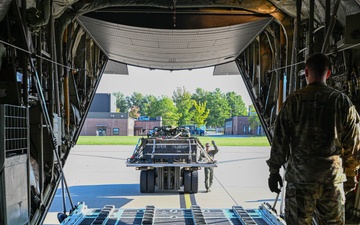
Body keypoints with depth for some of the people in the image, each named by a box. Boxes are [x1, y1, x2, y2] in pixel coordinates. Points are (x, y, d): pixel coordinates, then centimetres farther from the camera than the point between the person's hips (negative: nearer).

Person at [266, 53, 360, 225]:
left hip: (300, 177, -2)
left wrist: (274, 171, 4)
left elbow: (279, 140, -5)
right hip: (333, 177, 2)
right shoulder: (343, 102, 0)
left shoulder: (293, 101, -6)